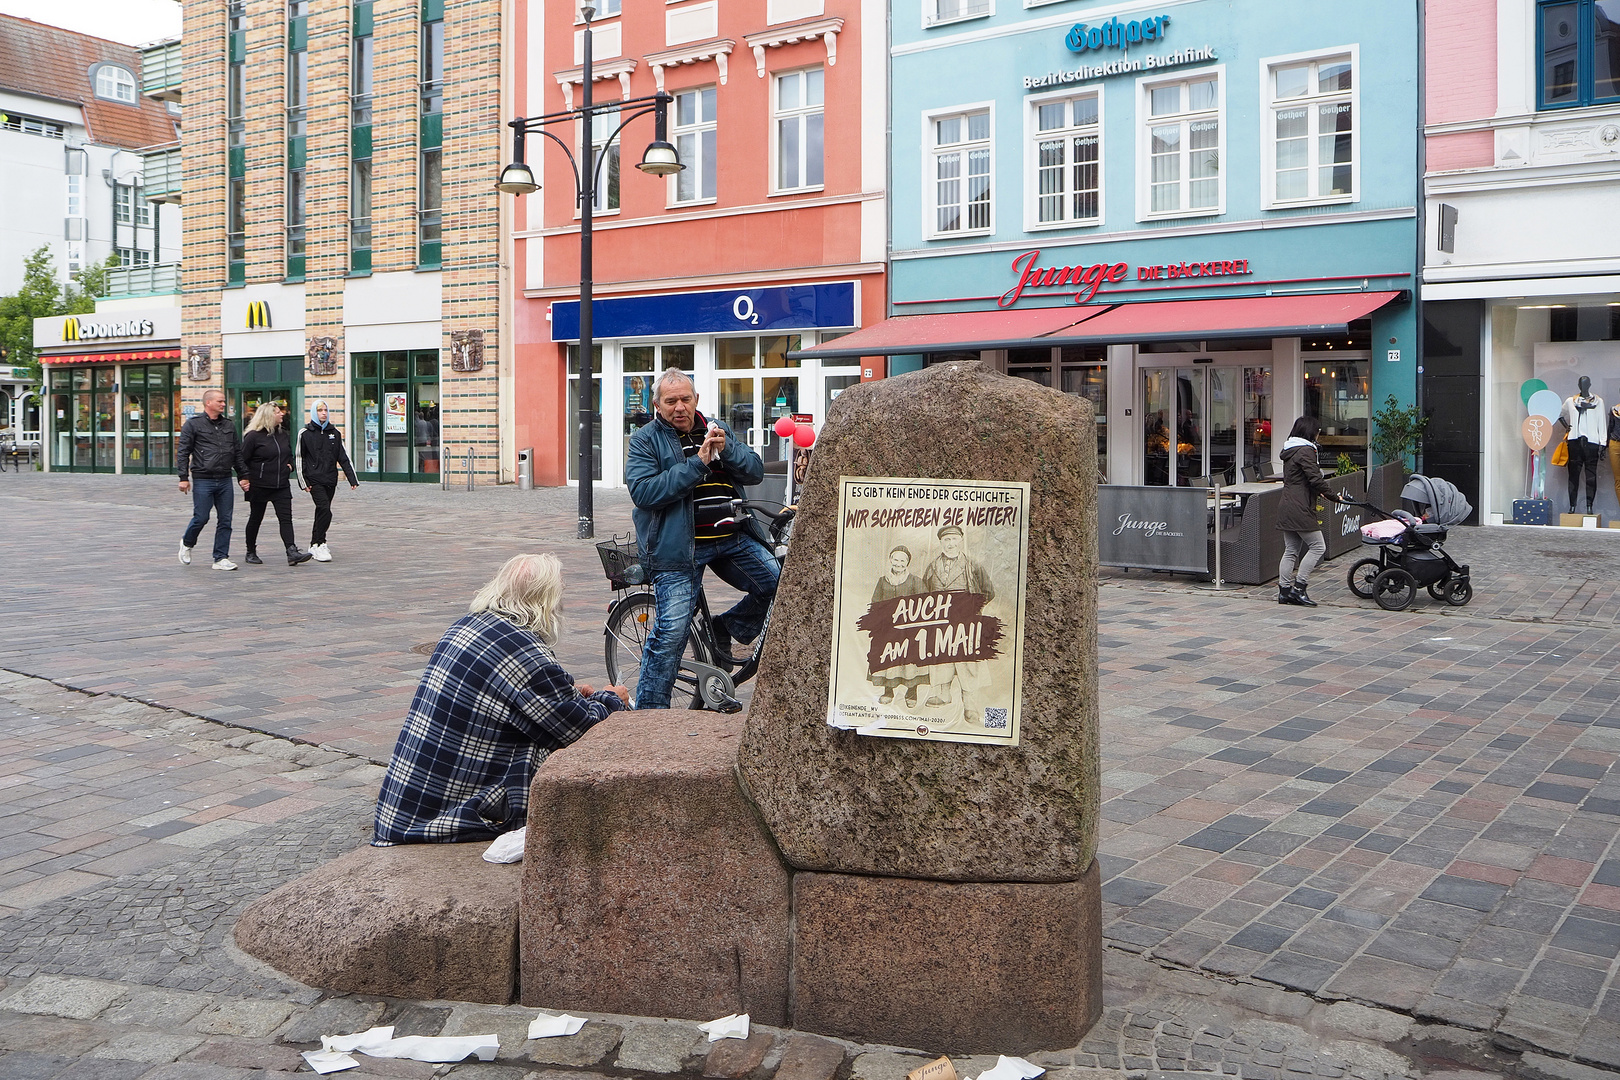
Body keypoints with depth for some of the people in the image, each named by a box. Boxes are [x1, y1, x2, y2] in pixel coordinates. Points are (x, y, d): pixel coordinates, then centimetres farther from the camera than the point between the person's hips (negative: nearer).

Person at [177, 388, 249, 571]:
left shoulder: (229, 426, 14)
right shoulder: (193, 424, -1)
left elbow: (238, 453, 19)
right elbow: (182, 452, -2)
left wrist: (243, 476, 14)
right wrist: (183, 477, -9)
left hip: (225, 480, 5)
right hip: (202, 480, -5)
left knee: (225, 520, 2)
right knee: (201, 517, -4)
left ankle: (221, 558, 8)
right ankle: (187, 544, 25)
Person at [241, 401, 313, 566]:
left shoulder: (282, 433, 11)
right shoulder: (253, 436, -9)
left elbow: (289, 454, 26)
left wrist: (289, 465, 7)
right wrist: (245, 479, -14)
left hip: (281, 485, 5)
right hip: (259, 486, -5)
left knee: (286, 518, -8)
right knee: (255, 518, 9)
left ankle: (292, 553, -17)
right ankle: (251, 552, 23)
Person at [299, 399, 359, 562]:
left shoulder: (335, 432, 9)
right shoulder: (305, 433, -1)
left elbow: (343, 458, 10)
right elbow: (299, 458, 1)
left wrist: (352, 479, 4)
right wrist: (304, 482, -5)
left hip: (331, 480, 4)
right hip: (315, 480, -4)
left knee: (322, 512, 11)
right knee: (325, 511, -17)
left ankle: (316, 545, 22)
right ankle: (317, 545, -9)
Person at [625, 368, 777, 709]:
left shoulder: (717, 429, 15)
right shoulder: (645, 441, 2)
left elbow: (756, 472, 8)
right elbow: (643, 492, -15)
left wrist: (726, 450, -12)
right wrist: (697, 463, -19)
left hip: (732, 539, 5)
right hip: (678, 545, -4)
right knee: (671, 631, -10)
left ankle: (724, 630, 13)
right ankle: (648, 710, 3)